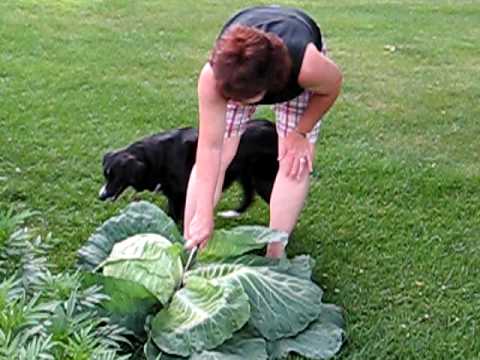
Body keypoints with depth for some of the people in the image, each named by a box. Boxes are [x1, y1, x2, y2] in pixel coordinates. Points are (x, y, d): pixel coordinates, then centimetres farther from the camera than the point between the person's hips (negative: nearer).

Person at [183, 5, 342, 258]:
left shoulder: (306, 65, -46)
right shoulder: (212, 76, -43)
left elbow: (332, 87, -20)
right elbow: (210, 148, -36)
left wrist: (300, 133, -17)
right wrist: (204, 215, -34)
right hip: (235, 73, 0)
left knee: (296, 160, -11)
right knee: (218, 155, -10)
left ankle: (275, 254, -1)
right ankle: (188, 245, 0)